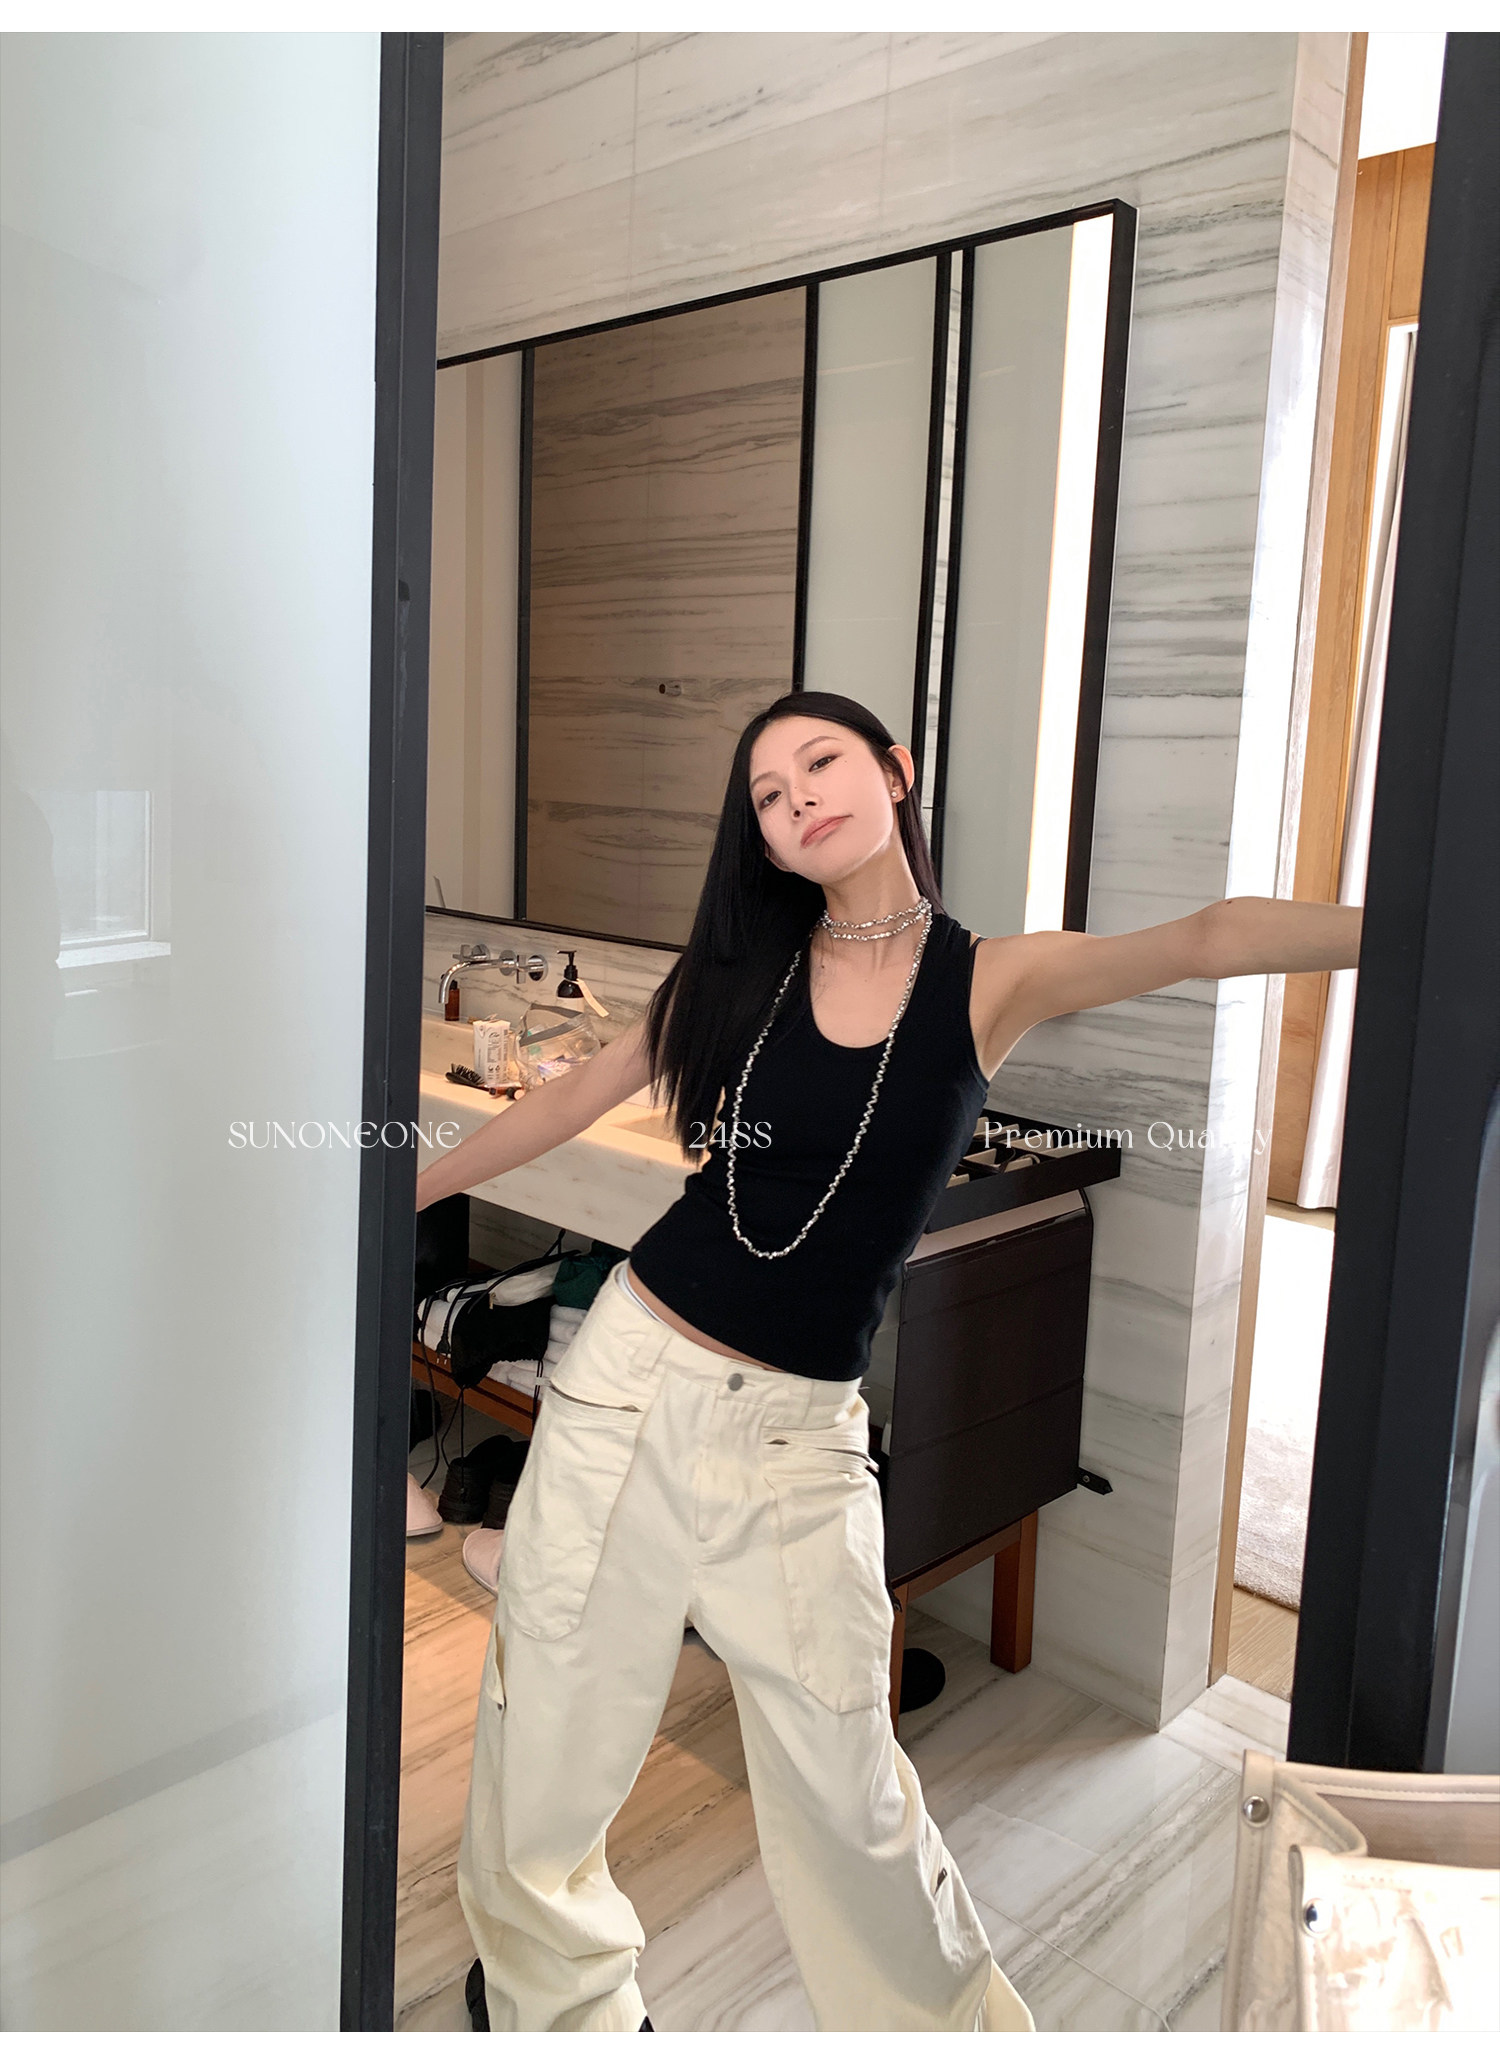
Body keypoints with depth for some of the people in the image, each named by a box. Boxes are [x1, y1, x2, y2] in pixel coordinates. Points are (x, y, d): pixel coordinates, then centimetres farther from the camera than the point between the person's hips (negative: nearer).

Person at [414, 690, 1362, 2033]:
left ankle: (950, 2022, 35)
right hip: (632, 1380, 2)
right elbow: (568, 1104, 11)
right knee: (551, 1737, 11)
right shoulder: (741, 971, 2)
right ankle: (562, 1999, 41)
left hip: (799, 1433, -2)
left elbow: (1210, 940, -18)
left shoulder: (991, 981, -3)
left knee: (850, 1794, 5)